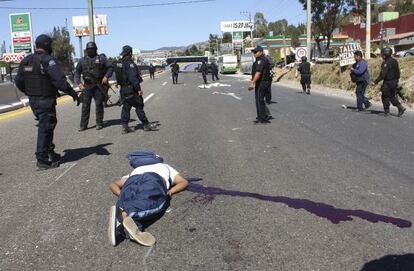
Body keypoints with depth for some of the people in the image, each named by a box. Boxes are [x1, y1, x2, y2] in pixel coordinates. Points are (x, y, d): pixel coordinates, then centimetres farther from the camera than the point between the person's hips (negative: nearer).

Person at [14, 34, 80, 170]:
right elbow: (59, 80, -24)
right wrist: (72, 92, -15)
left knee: (47, 125, 22)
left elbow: (18, 81, 13)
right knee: (45, 128, -1)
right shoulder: (48, 60, -15)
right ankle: (42, 160, 4)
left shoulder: (25, 61, 9)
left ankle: (50, 152, 30)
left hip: (32, 101, 8)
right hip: (45, 101, -8)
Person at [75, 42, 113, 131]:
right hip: (87, 86, 2)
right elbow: (77, 72, 10)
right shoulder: (82, 60, 8)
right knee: (85, 106, 3)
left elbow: (110, 67, 4)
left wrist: (106, 76, -10)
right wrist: (78, 82, -4)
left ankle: (99, 123, 13)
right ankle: (83, 125, 9)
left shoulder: (101, 58, 3)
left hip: (99, 86, -2)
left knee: (99, 105, 2)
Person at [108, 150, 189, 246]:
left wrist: (122, 196, 19)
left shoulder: (135, 171, 44)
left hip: (132, 182, 3)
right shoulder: (165, 167, 42)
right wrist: (169, 192, 16)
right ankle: (126, 214, -49)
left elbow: (113, 184, 35)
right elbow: (184, 182, 28)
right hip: (153, 181, -3)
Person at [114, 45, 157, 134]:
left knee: (126, 107, 11)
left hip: (123, 89, 8)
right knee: (139, 106, -1)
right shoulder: (129, 63, -17)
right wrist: (138, 89, -22)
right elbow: (133, 78, -23)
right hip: (131, 89, -8)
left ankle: (124, 126, 9)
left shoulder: (118, 64, 10)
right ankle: (146, 125, 6)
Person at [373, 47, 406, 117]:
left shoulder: (386, 63, -17)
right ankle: (400, 108, 4)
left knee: (385, 97, 4)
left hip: (388, 82, -9)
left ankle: (387, 111, 8)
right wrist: (396, 80, 22)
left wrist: (376, 81, -17)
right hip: (395, 82, 9)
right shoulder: (394, 61, 11)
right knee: (393, 97, 16)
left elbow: (382, 74, -23)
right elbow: (398, 73, 15)